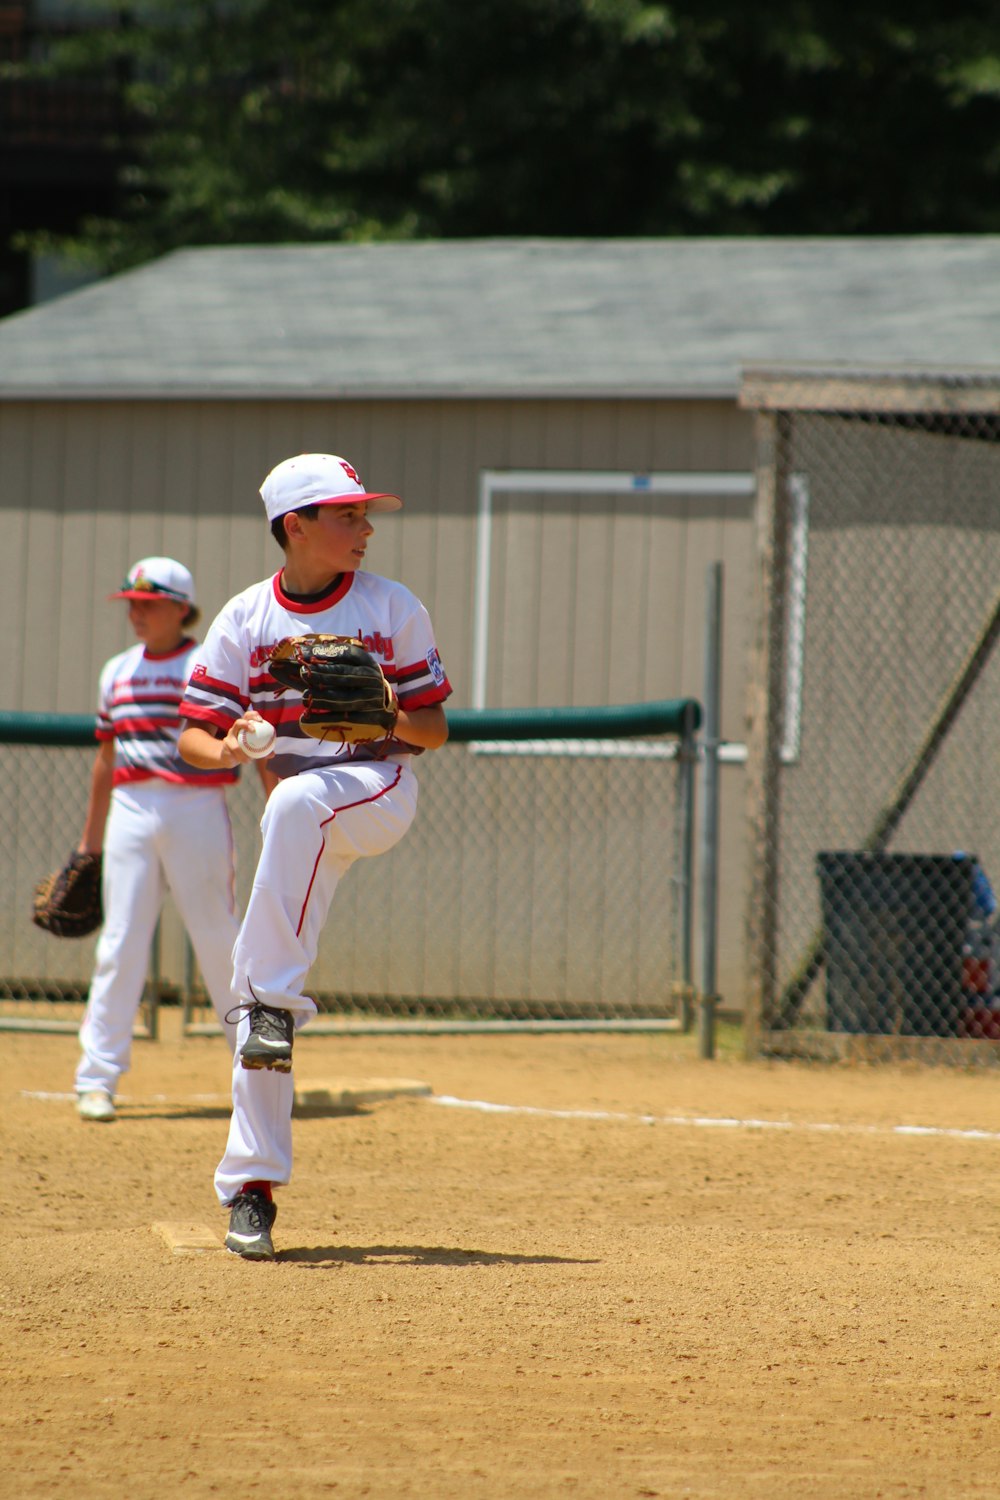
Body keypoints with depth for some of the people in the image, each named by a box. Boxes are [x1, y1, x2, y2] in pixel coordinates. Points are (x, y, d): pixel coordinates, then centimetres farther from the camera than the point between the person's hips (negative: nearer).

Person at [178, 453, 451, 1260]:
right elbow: (192, 734, 1)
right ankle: (251, 1186, 0)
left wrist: (387, 716, -18)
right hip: (297, 821, 2)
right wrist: (225, 749, -22)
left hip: (381, 787, -2)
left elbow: (433, 730, 4)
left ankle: (276, 1002, -34)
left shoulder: (394, 607, 1)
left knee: (296, 802, -38)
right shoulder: (245, 619, 2)